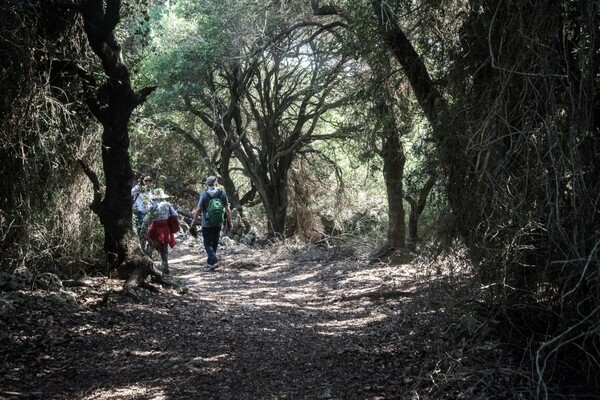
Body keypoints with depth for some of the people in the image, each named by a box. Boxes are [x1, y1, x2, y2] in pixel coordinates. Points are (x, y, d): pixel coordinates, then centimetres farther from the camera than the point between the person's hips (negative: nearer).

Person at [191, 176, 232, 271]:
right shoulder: (222, 193, -2)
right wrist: (229, 221, 8)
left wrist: (194, 221, 1)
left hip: (207, 223, -3)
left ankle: (214, 261, -15)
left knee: (208, 244, 3)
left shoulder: (204, 194, -10)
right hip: (218, 223, 3)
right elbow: (227, 209, -1)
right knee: (214, 243, 16)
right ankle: (210, 262, 23)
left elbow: (198, 209, -10)